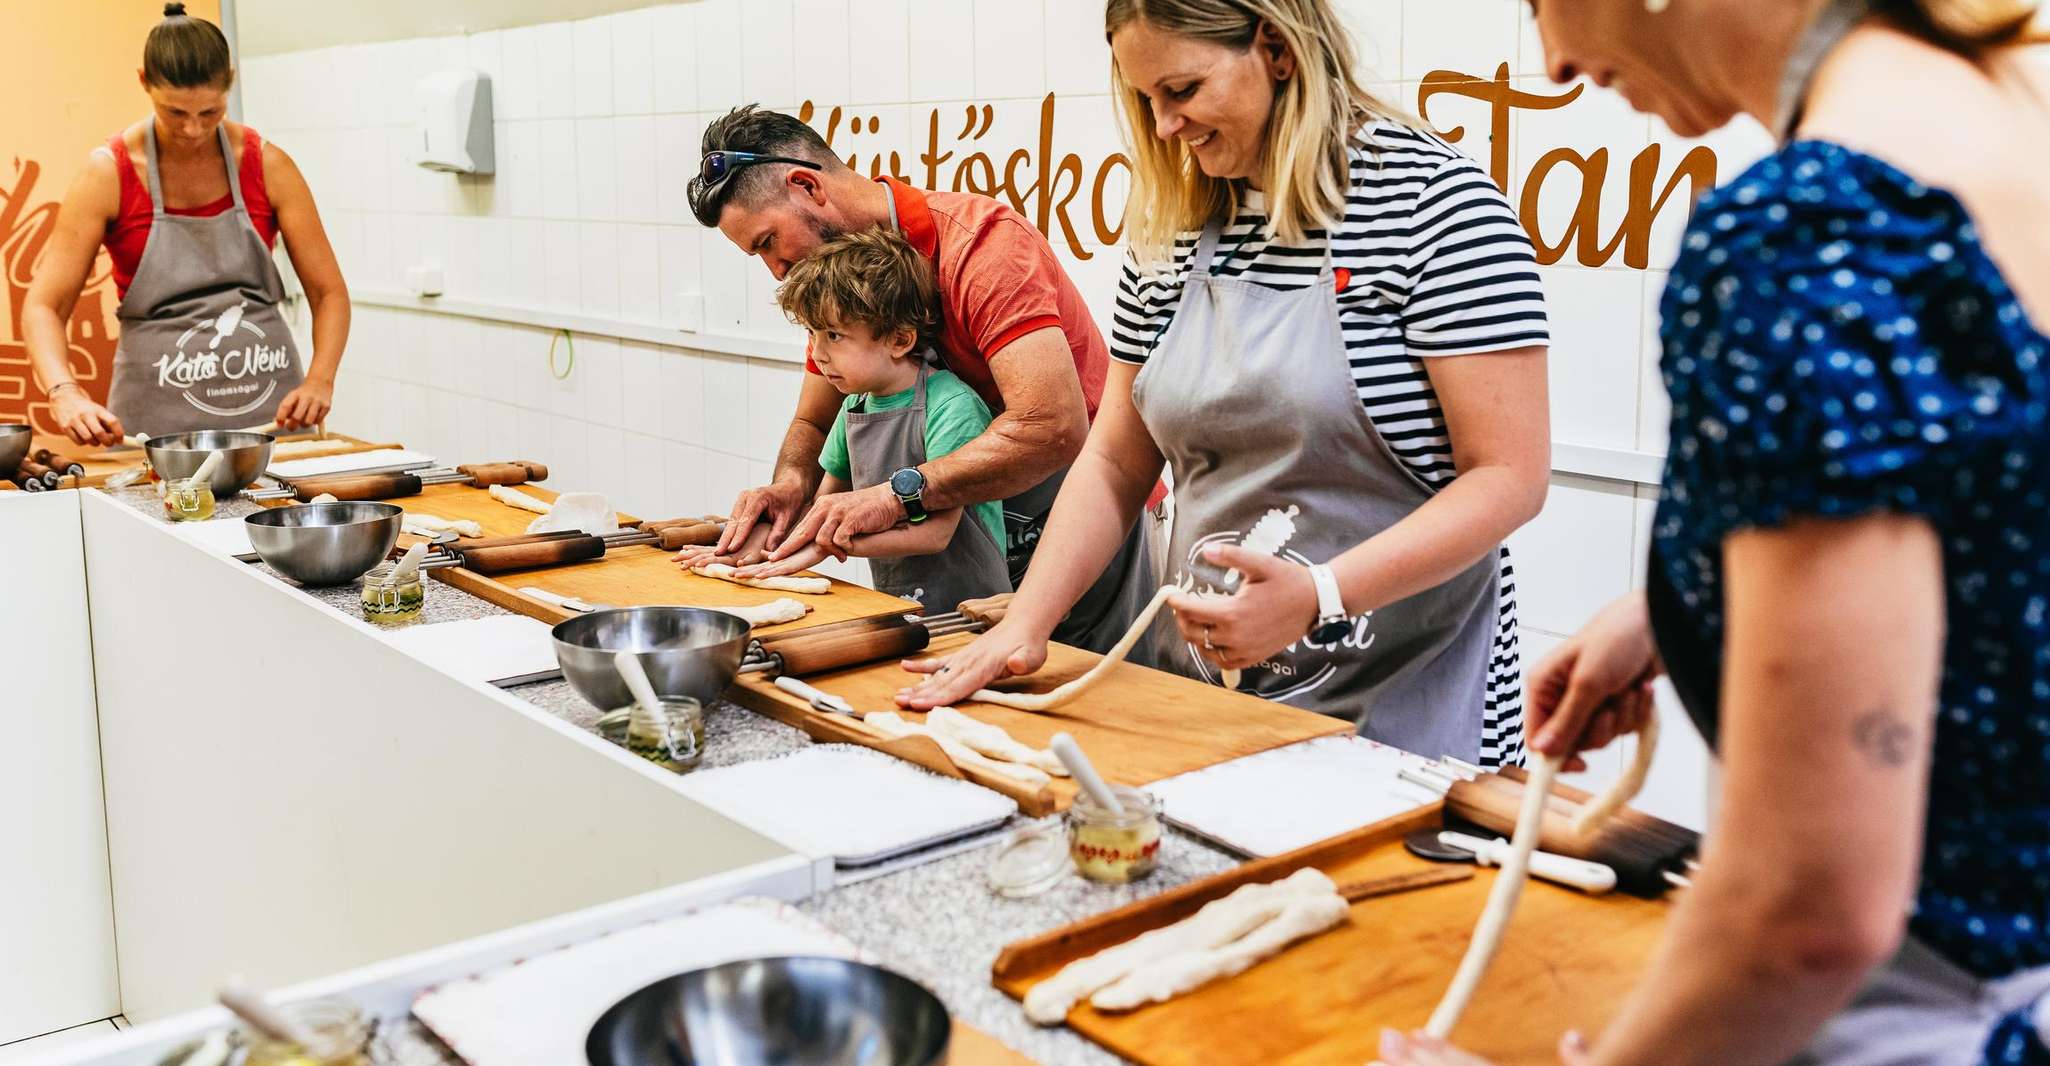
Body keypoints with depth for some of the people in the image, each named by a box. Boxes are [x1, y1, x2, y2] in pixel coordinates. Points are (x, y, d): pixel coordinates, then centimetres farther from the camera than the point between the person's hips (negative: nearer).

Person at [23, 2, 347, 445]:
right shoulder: (109, 174, -6)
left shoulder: (267, 165, -3)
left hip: (271, 414, 1)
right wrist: (65, 394, -25)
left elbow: (329, 292, 0)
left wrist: (319, 381, -17)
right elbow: (43, 306, -7)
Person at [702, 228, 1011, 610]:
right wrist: (760, 536, 6)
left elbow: (936, 533, -19)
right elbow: (827, 499, 22)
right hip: (895, 607, 7)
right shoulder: (857, 405, 10)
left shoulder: (952, 407, -14)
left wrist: (823, 542, -17)